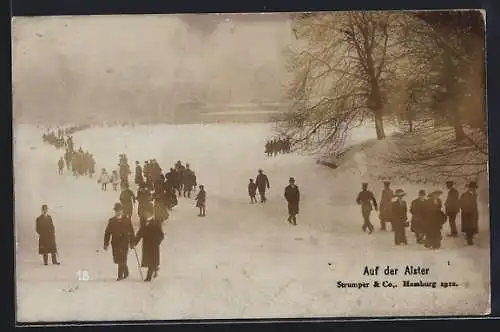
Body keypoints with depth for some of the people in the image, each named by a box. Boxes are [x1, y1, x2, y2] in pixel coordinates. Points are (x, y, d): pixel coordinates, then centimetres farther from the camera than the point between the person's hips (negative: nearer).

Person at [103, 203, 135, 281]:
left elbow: (131, 232, 2)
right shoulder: (111, 221, 8)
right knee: (117, 260, 6)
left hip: (124, 243, -3)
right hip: (115, 243, 3)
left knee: (122, 260, -10)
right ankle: (125, 273, 27)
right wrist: (106, 244, 3)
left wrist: (132, 243, -1)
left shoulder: (127, 220, 1)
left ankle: (120, 275, -5)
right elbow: (107, 233, 8)